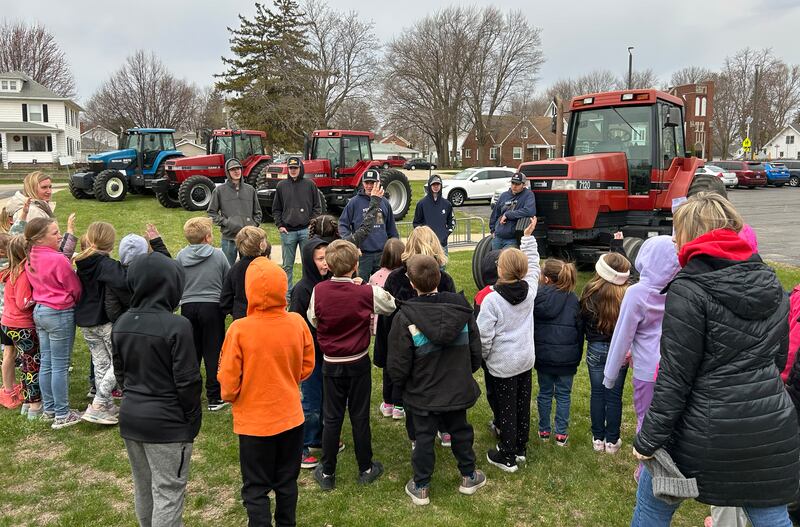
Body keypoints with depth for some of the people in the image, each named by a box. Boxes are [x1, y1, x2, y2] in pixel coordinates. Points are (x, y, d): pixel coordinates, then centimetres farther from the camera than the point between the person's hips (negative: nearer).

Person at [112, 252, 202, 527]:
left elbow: (120, 372, 10)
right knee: (168, 494, 5)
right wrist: (192, 417, -3)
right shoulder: (176, 326, -21)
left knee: (143, 488, 23)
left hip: (130, 418, 7)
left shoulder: (121, 323, 0)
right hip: (166, 423, -7)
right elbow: (187, 380, -17)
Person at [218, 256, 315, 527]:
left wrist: (229, 397, 7)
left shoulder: (240, 329, -22)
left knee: (256, 489, 13)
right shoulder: (297, 323, -12)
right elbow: (307, 366, 1)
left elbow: (228, 379, -13)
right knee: (287, 482, 21)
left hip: (254, 421, -3)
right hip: (291, 417, 4)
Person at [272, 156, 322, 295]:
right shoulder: (281, 186, 8)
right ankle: (287, 293, 15)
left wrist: (312, 224, -4)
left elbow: (317, 207, 6)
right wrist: (279, 225, 1)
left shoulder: (310, 184, 4)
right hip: (287, 231, 1)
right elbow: (276, 209, 13)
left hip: (306, 231, -1)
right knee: (287, 265, 7)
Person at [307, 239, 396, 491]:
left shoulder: (318, 291, -13)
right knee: (360, 417, 12)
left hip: (331, 364, 1)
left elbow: (313, 320, 3)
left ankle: (327, 473, 22)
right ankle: (366, 469, 26)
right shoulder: (367, 292, -16)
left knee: (332, 419, 12)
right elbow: (391, 305, 2)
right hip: (358, 364, -1)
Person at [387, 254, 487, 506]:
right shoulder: (461, 308, -11)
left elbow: (398, 364, -17)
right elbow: (475, 348, -1)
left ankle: (421, 487, 29)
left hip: (423, 393, -3)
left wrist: (399, 381, 5)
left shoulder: (405, 317, -24)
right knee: (460, 431, 23)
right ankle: (469, 477, 40)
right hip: (457, 389, 3)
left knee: (424, 438, 14)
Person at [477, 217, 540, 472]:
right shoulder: (530, 290, -8)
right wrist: (528, 237, 19)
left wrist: (482, 357, 0)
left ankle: (507, 457, 18)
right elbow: (533, 266, 13)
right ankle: (520, 447, 35)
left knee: (505, 409, 6)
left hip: (502, 364, -6)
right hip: (526, 359, 6)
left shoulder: (491, 300, -23)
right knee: (523, 404, 19)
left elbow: (484, 336, -19)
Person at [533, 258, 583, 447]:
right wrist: (578, 357, 12)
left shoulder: (536, 297, -9)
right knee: (563, 394, 12)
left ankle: (544, 431, 25)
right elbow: (580, 330, 3)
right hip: (567, 357, 0)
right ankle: (561, 434, 17)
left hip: (543, 355, 0)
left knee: (544, 392, 15)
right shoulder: (573, 300, -4)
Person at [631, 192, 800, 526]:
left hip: (706, 432, -6)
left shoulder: (689, 290, -14)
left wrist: (648, 440, -10)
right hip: (772, 430, 6)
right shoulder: (771, 283, 6)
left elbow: (674, 377, -16)